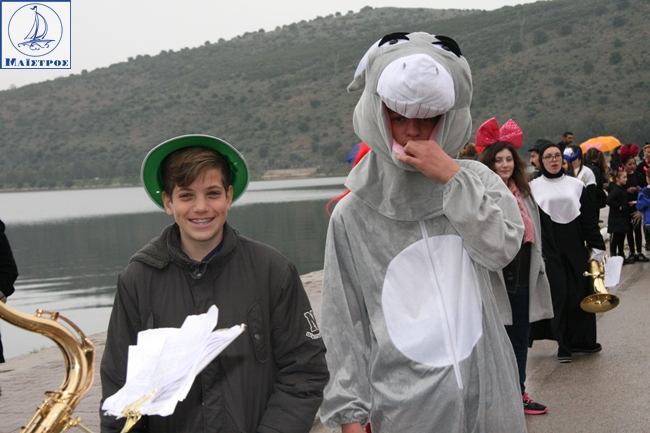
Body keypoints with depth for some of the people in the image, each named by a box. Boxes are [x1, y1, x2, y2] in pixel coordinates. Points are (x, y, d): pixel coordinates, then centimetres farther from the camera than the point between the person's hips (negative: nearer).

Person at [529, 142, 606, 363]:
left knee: (580, 293, 4)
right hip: (549, 249, -2)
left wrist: (597, 248, 1)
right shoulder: (533, 187, 4)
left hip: (575, 248, 2)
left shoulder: (576, 185, 9)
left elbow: (589, 219, 7)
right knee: (558, 295, -3)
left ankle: (580, 340, 18)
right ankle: (563, 345, 5)